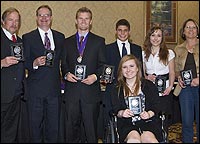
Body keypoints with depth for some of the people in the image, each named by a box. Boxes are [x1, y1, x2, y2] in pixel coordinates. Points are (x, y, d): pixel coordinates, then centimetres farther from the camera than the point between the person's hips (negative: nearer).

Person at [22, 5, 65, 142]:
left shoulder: (60, 37, 11)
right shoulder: (28, 37, 2)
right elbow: (24, 63, -2)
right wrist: (34, 63, -20)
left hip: (54, 88, 3)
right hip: (36, 88, -2)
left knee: (53, 124, 10)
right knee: (35, 124, 7)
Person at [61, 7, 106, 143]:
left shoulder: (99, 41, 7)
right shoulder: (67, 42, 14)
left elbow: (103, 64, 4)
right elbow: (63, 64, 14)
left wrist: (95, 76, -12)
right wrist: (66, 74, -6)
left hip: (91, 89, -2)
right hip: (72, 90, 2)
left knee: (91, 125, 2)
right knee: (72, 124, 7)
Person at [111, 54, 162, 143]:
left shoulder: (149, 85, 11)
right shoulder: (116, 89, 14)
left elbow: (155, 106, 7)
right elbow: (115, 110, 7)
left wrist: (149, 114, -15)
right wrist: (122, 113, -16)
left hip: (148, 123, 0)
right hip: (127, 125, 0)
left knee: (147, 138, -32)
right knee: (134, 139, -32)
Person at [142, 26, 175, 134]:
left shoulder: (169, 53, 4)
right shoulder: (144, 54, 10)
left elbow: (172, 72, 4)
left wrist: (170, 87, -11)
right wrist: (147, 77, -7)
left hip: (164, 90, -1)